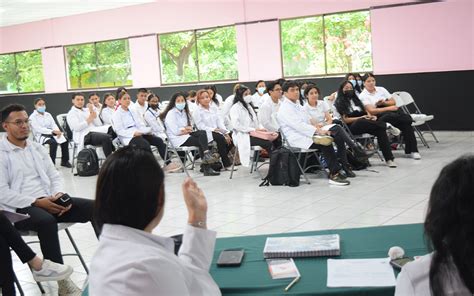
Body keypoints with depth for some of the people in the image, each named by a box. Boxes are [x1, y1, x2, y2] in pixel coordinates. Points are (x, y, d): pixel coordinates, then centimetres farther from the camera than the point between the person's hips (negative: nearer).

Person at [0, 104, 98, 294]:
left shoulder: (37, 148, 18)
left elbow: (54, 177, 17)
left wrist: (60, 194, -6)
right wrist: (36, 202, -19)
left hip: (49, 201, 6)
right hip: (19, 208, -6)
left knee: (95, 207, -14)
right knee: (47, 221, -39)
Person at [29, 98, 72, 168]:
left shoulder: (48, 115, 17)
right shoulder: (33, 117, -3)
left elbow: (54, 124, 8)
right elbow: (39, 129, -16)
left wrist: (57, 131, -16)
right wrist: (52, 131, -26)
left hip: (51, 134, 6)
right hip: (40, 136, -5)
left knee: (64, 140, -22)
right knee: (53, 142, -35)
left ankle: (65, 161, -9)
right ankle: (52, 163, -28)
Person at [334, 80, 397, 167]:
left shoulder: (355, 99, 27)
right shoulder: (340, 103, 7)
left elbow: (366, 112, 22)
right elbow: (345, 120, -3)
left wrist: (371, 116, -2)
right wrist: (361, 118, -13)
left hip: (365, 124, 5)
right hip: (351, 127, -5)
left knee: (380, 130, -27)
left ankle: (389, 158, -32)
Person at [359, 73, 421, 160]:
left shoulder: (381, 89, 15)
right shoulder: (363, 96, 0)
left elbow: (393, 102, 16)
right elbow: (371, 111, -12)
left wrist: (384, 103, -4)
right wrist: (388, 108, -17)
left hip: (392, 112, 5)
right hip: (378, 117, -5)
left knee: (406, 123, -26)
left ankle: (411, 151, -22)